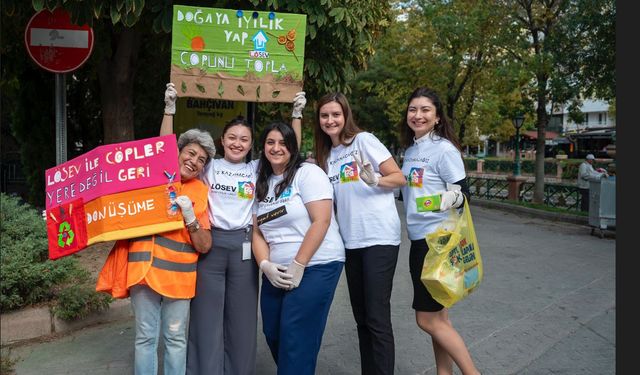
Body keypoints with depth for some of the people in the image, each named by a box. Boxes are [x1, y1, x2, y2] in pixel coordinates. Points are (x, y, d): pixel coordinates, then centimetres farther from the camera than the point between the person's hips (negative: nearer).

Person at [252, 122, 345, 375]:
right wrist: (265, 265, -6)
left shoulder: (308, 173, -6)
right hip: (276, 273, 7)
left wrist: (298, 266, -16)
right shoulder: (262, 184, 13)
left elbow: (321, 221, -15)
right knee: (272, 335, 11)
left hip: (315, 267, -6)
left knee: (295, 341, -8)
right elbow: (258, 232, 11)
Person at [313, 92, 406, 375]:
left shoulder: (363, 140, -3)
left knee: (377, 317, -6)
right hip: (351, 241, 7)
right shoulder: (325, 156, 15)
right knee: (361, 316, 13)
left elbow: (399, 178, -6)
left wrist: (374, 180, -24)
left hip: (379, 237, -6)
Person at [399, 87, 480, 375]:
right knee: (437, 316, 15)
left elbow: (463, 193, -14)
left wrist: (452, 197, -33)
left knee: (427, 319, -2)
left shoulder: (444, 149, -13)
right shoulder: (410, 150, 10)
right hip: (419, 239, 8)